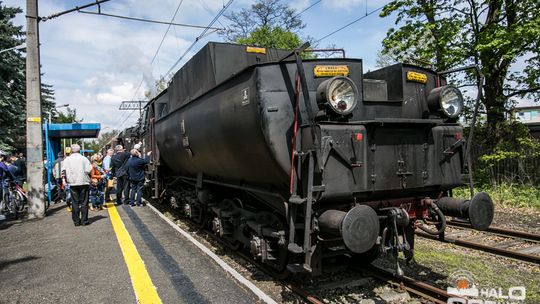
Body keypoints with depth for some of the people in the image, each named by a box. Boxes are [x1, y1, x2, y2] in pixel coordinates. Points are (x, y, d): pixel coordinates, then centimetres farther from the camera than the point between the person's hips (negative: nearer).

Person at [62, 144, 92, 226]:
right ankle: (84, 220, 5)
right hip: (83, 182, -1)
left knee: (75, 203, 8)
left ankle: (76, 221, 11)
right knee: (84, 202, 4)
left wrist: (67, 180, 9)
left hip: (72, 183, 2)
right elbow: (89, 170, -9)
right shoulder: (84, 158, -2)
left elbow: (64, 171, -3)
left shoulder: (67, 159, 3)